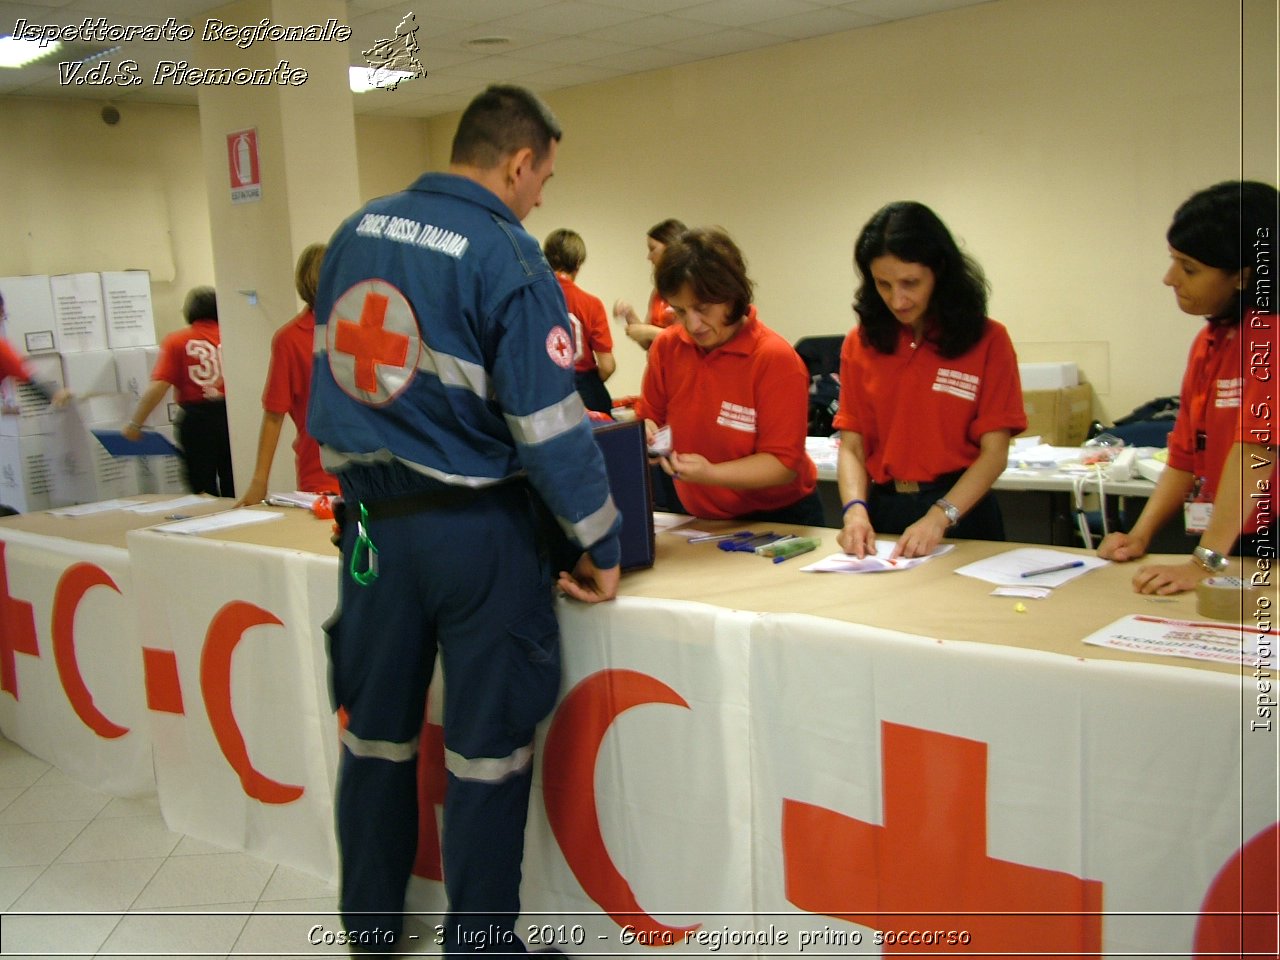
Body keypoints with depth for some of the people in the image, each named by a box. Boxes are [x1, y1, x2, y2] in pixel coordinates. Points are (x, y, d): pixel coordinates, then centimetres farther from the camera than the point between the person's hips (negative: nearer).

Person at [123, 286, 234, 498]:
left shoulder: (177, 342, -2)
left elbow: (158, 387, -10)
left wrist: (135, 424, -4)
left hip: (197, 419, -2)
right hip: (230, 416, 2)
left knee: (204, 492, 8)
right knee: (234, 490, 12)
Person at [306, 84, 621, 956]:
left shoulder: (356, 233, 6)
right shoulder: (508, 257, -13)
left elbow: (330, 375, 13)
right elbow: (548, 424, -16)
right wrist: (602, 543, -7)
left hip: (371, 519, 6)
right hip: (474, 527, -6)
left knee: (377, 729, 18)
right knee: (488, 747, 7)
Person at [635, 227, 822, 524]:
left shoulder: (776, 358, -17)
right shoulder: (666, 346, -3)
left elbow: (784, 463, -17)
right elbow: (650, 418, 9)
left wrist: (711, 473, -30)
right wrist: (646, 433, -14)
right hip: (692, 518, 3)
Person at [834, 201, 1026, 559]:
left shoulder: (987, 340, -6)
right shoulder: (860, 342, 1)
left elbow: (994, 452, -10)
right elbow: (851, 445, 0)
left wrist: (939, 517, -23)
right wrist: (855, 509, -18)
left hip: (961, 513, -2)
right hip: (881, 512, 2)